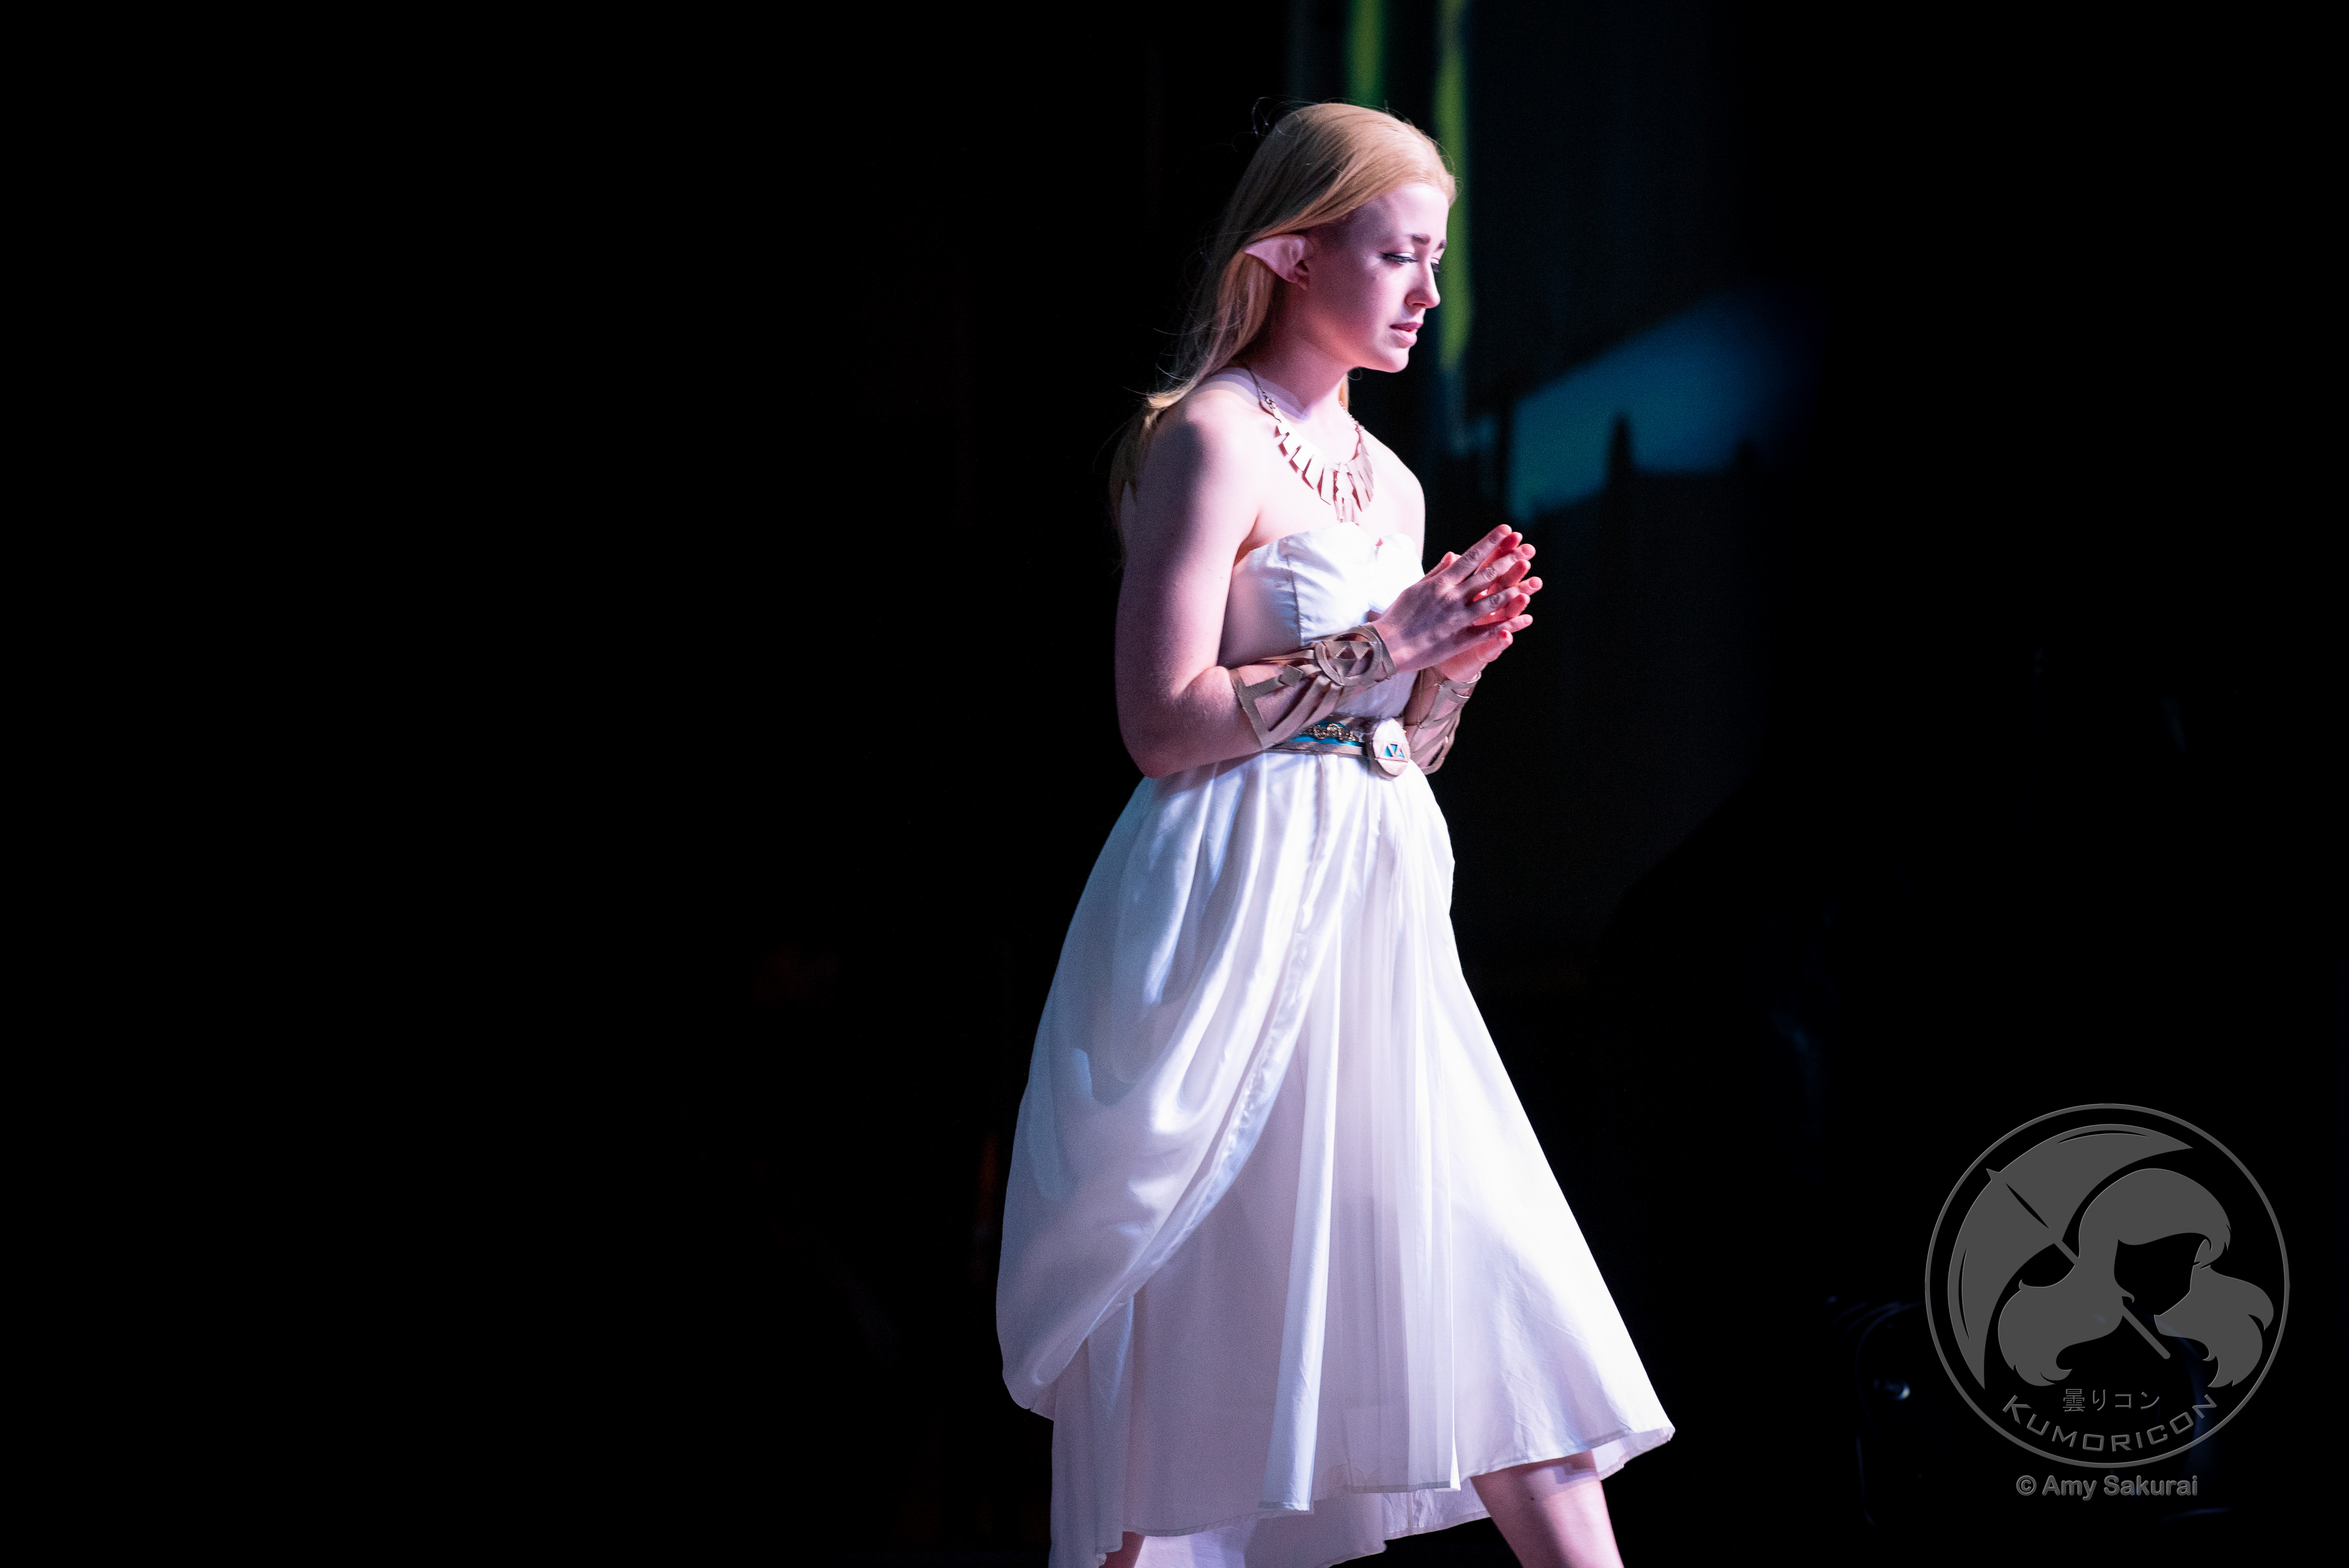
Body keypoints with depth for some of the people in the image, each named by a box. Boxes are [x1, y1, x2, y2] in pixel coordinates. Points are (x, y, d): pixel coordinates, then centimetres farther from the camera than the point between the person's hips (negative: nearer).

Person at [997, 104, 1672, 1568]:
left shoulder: (1391, 484, 15)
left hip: (1378, 922, 8)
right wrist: (1384, 644, -14)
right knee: (1206, 1303, -4)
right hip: (1241, 912, -8)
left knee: (1492, 1283, 3)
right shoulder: (1211, 441, -9)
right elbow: (1166, 721, -18)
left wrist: (1459, 655, 1)